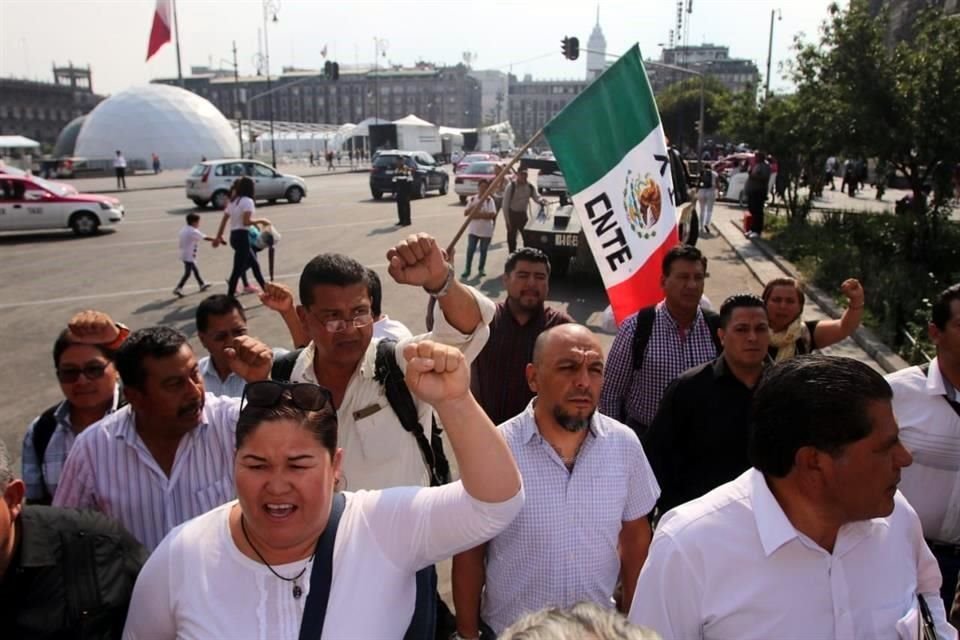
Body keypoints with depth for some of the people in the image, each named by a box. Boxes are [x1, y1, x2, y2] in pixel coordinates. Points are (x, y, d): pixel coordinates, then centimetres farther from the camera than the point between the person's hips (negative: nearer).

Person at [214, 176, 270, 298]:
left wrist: (219, 236, 20)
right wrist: (261, 220, -8)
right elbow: (246, 221, -21)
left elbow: (224, 220, 16)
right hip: (242, 236, -10)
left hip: (234, 236, 10)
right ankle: (229, 298, -7)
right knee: (238, 269, -7)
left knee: (254, 263, 19)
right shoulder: (247, 201, -10)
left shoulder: (233, 201, 15)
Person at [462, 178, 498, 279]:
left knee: (483, 250, 8)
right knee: (470, 249, -2)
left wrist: (478, 215, -19)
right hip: (473, 229, 2)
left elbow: (492, 214, -17)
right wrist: (474, 206, -16)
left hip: (486, 230, -2)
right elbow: (466, 213, -1)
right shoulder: (472, 199, 4)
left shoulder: (489, 200, -6)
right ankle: (467, 269, 5)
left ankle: (481, 269, 21)